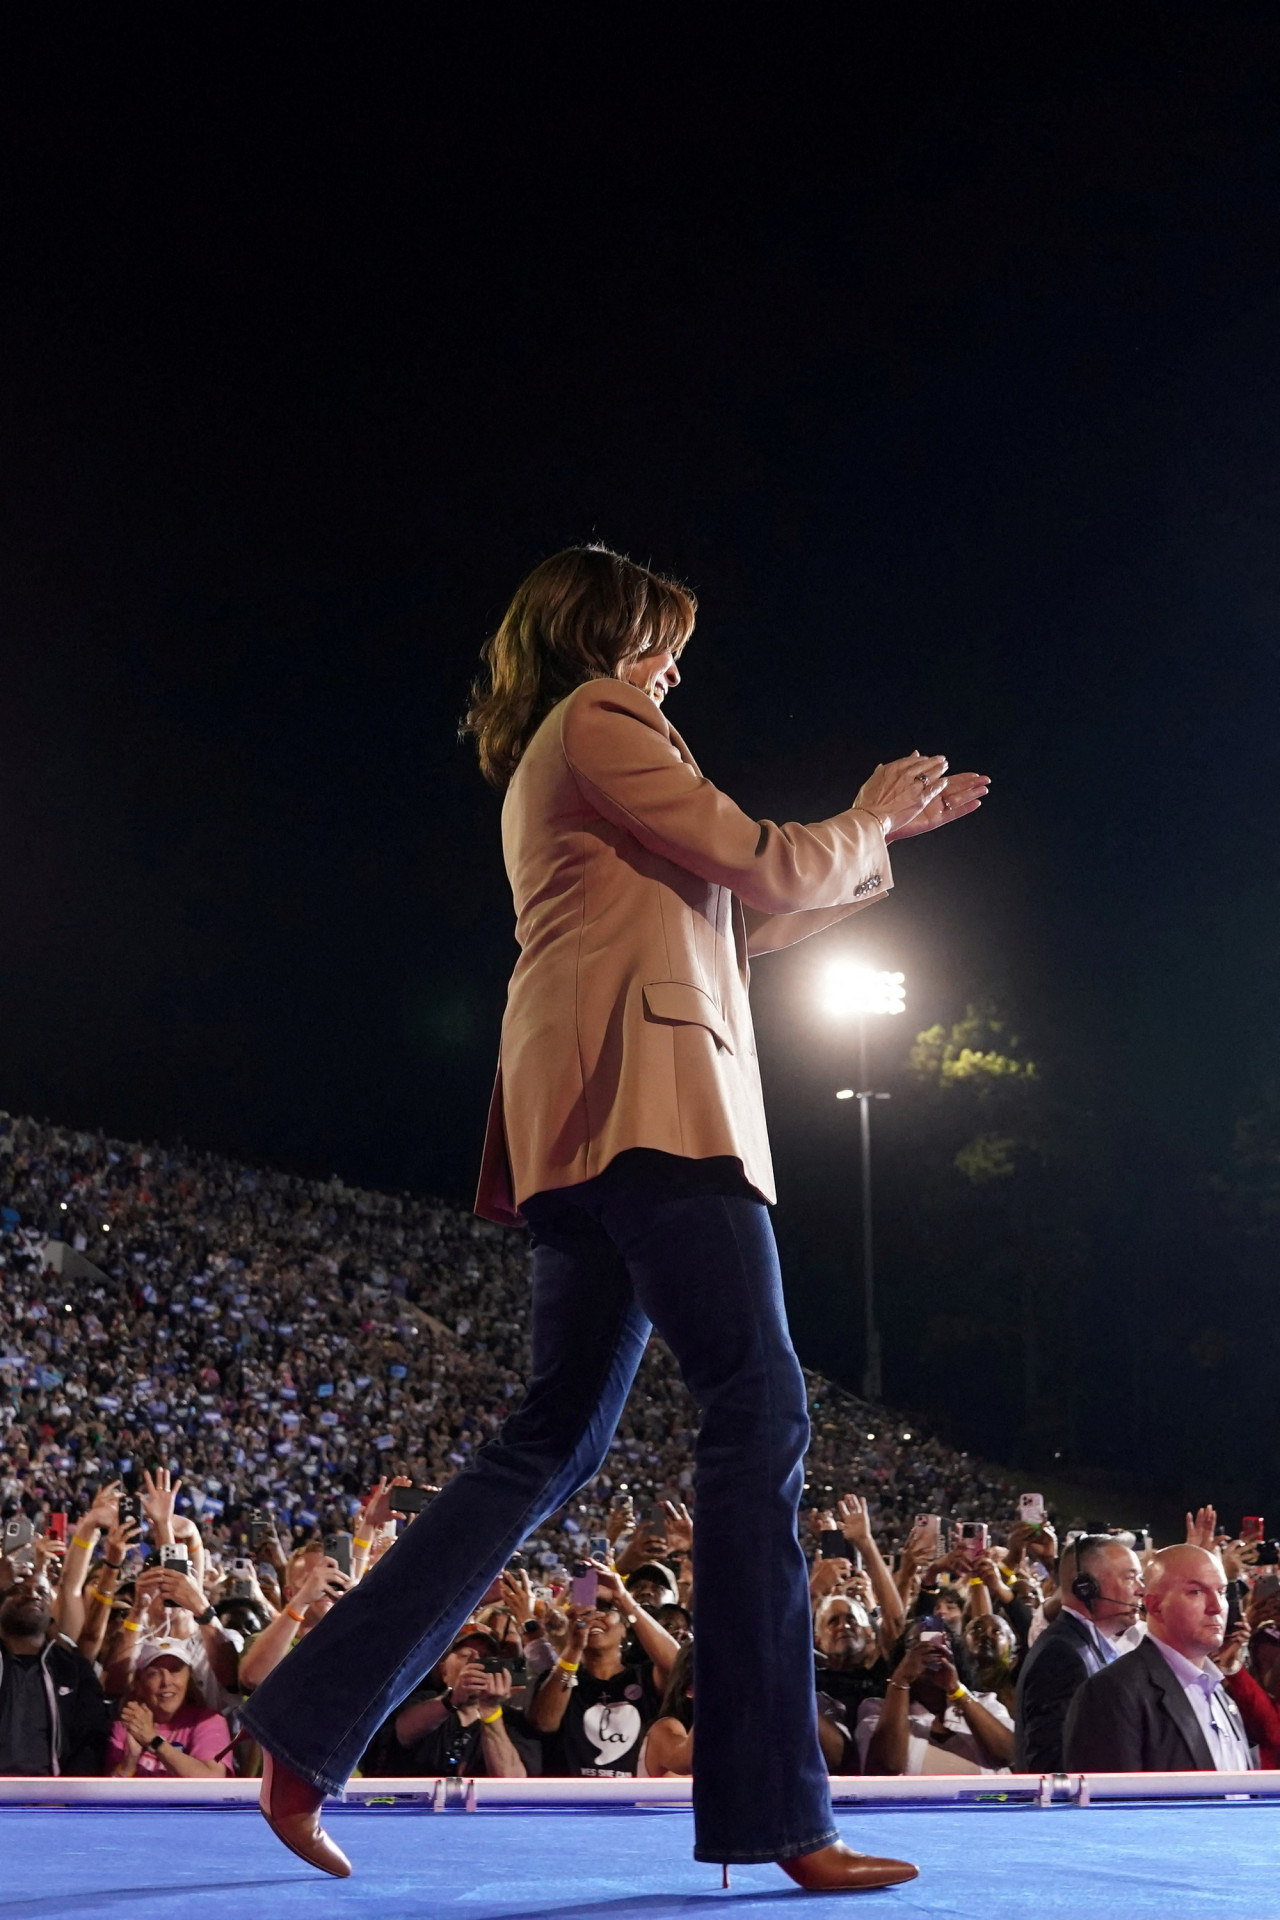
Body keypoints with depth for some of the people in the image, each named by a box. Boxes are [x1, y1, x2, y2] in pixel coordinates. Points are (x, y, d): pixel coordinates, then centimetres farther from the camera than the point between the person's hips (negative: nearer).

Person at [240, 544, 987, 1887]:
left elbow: (733, 924, 33)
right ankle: (777, 1815, -14)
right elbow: (767, 872, -3)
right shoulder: (598, 727, 1)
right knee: (759, 1411, -13)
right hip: (646, 1089, -10)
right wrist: (868, 822, 16)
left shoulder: (552, 768, 31)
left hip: (582, 1126, 10)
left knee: (556, 1441, 9)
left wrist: (879, 837, 35)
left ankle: (311, 1728, 7)